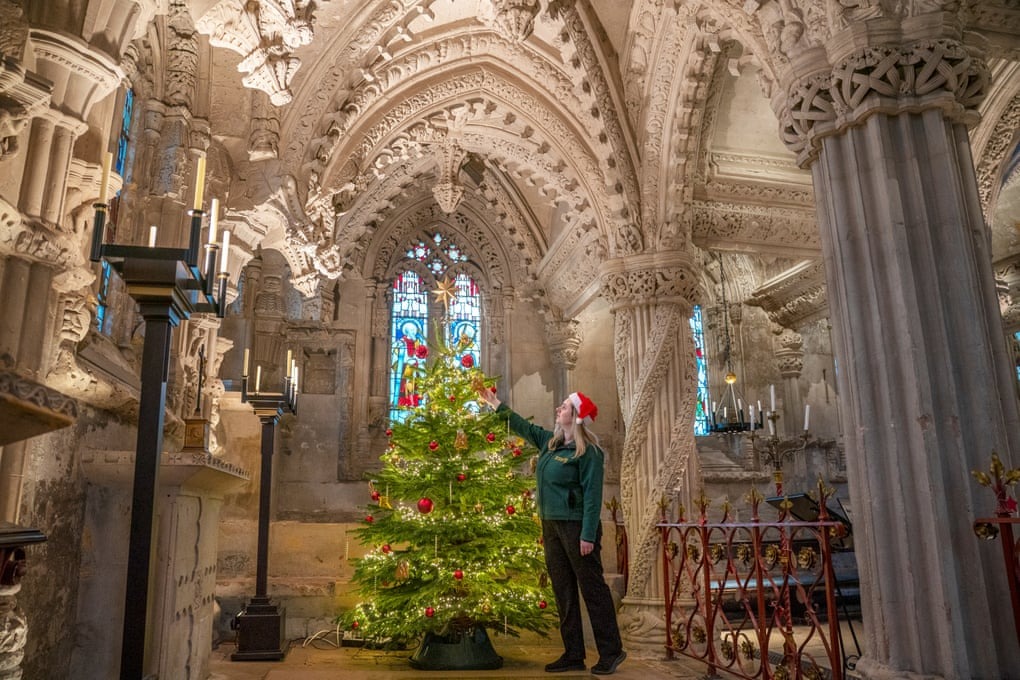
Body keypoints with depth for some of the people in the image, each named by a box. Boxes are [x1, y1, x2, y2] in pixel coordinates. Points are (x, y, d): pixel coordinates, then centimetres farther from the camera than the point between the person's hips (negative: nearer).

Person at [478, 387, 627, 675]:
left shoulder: (588, 451, -13)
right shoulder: (550, 442, 10)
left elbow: (593, 494, -17)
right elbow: (523, 427, 23)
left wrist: (589, 534, -21)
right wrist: (496, 404, 24)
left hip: (576, 526, -8)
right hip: (551, 525, 8)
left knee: (592, 588, 0)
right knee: (563, 591, 11)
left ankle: (611, 652, 11)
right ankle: (573, 654, 19)